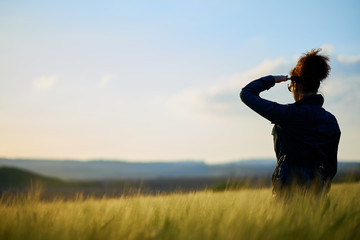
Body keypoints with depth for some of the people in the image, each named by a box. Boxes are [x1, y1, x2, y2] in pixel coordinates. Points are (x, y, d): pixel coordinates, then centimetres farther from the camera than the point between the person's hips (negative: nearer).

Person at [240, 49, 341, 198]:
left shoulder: (289, 114, -13)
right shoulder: (331, 121, 6)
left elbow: (246, 94, -7)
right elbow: (331, 165, 11)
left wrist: (272, 80, 7)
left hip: (289, 189, -6)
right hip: (315, 192, 6)